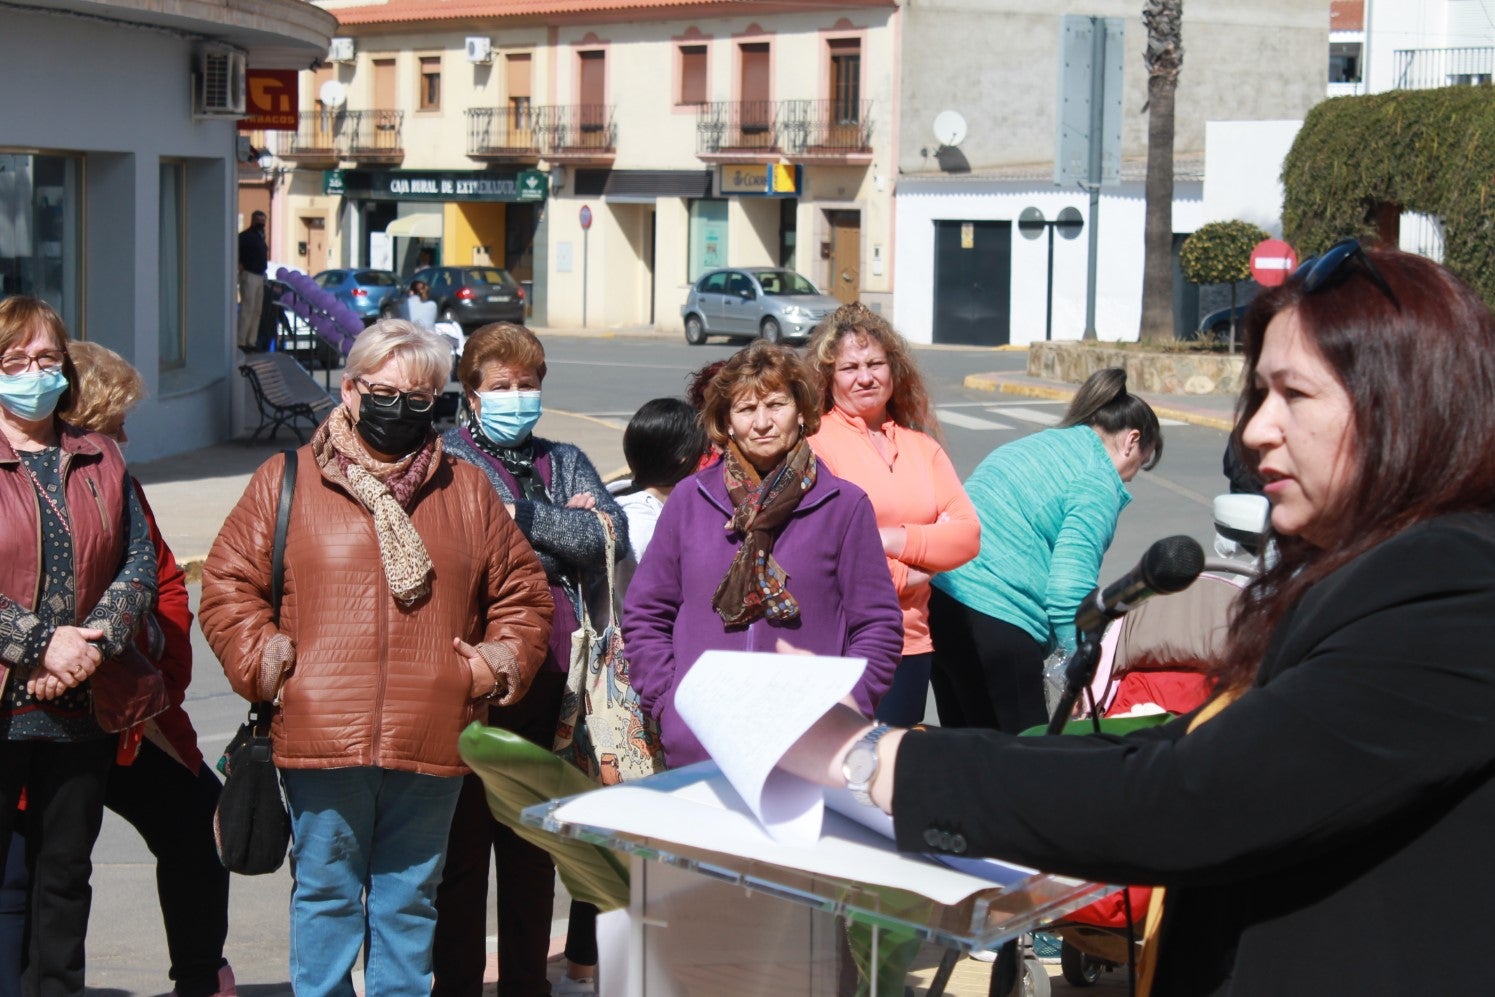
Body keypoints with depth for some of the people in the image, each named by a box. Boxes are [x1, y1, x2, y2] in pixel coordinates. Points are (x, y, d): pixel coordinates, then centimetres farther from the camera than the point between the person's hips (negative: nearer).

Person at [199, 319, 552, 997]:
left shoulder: (467, 491, 12)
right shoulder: (285, 482, 5)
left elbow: (522, 591, 17)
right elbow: (227, 585, 6)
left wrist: (501, 661, 3)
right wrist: (264, 662, -5)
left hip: (432, 744, 2)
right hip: (322, 737, -2)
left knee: (411, 899, 10)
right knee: (326, 893, 5)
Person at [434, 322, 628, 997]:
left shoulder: (566, 462, 17)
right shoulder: (449, 459, 2)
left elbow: (609, 539, -2)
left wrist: (524, 517, -6)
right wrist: (565, 530, -7)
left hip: (550, 679, 5)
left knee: (534, 840, 12)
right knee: (465, 839, -3)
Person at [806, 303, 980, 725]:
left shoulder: (922, 446, 16)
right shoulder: (812, 441, -4)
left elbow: (968, 535, 7)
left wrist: (897, 540, -9)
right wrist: (900, 577, -7)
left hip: (911, 643, 6)